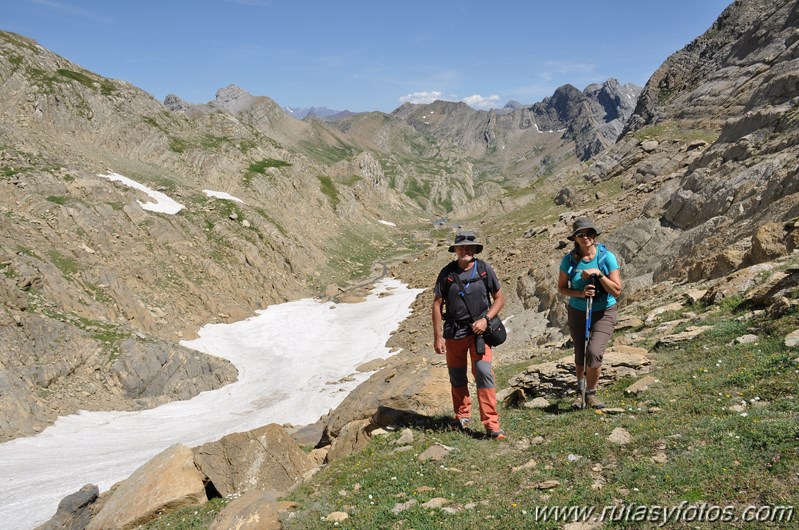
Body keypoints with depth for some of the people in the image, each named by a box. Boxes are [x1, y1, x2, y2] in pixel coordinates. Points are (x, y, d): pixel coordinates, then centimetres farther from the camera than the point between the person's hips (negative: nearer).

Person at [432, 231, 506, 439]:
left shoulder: (484, 270, -2)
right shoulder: (447, 273, -2)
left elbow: (499, 298, 5)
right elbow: (437, 304, 1)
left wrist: (485, 319, -11)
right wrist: (438, 337, -3)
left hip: (478, 330, -1)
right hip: (454, 332, 1)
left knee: (484, 373, -11)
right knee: (457, 377, 12)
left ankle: (491, 424, -6)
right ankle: (463, 416, 33)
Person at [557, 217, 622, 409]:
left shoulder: (607, 257, -14)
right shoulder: (569, 260, -9)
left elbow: (617, 291, -14)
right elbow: (561, 288, -1)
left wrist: (599, 274, -26)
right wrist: (581, 293, -19)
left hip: (604, 312, -2)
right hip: (578, 312, 2)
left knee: (594, 352, -18)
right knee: (580, 356, 11)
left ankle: (591, 394, 6)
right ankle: (580, 391, 37)